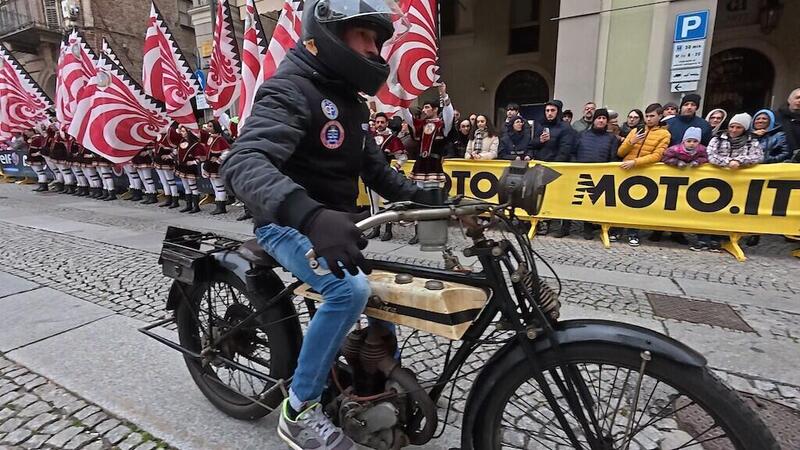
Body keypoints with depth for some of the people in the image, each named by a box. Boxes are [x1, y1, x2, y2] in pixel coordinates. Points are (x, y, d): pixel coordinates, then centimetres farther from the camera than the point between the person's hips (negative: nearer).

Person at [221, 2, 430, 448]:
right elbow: (244, 163, -35)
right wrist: (310, 216, -53)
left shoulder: (350, 101, 11)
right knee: (350, 289, -30)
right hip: (290, 225, -8)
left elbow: (375, 167, 17)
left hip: (335, 223, 9)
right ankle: (300, 410, -8)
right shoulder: (290, 90, -18)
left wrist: (420, 195, 3)